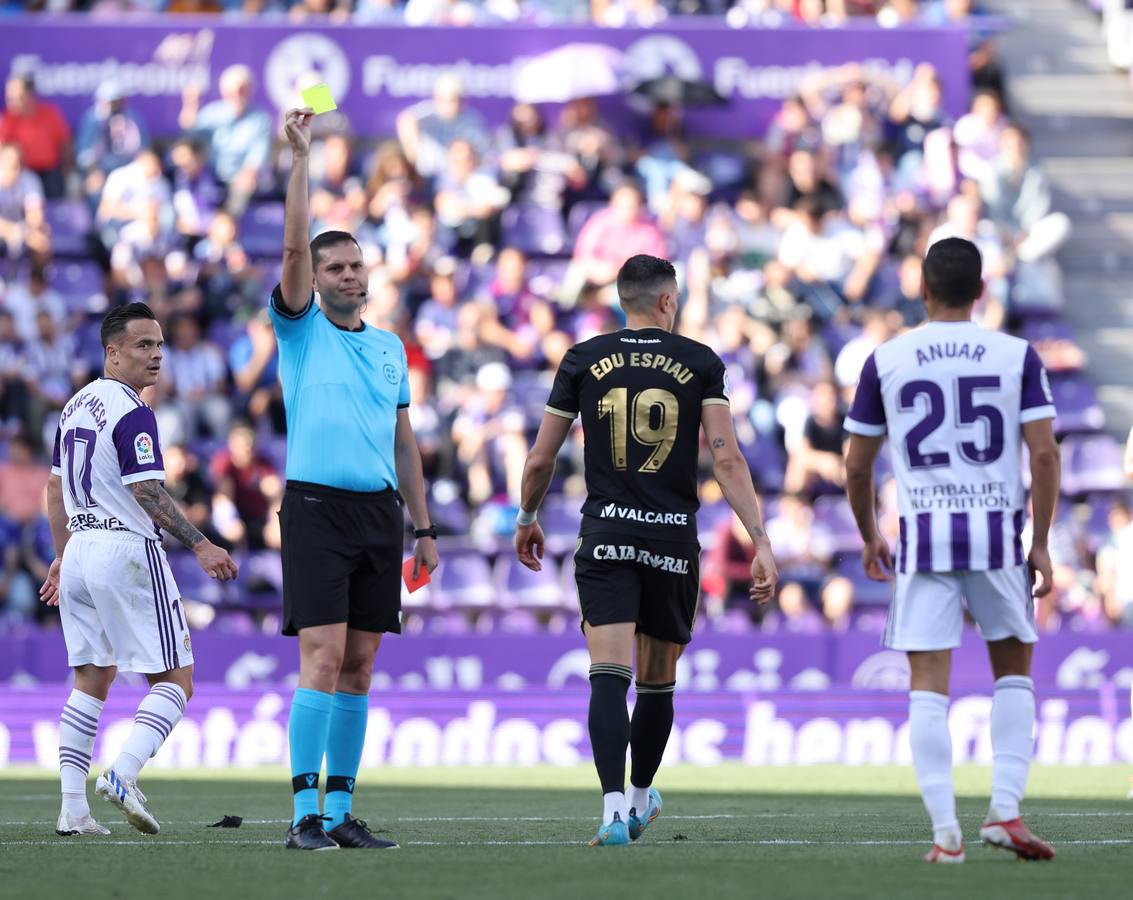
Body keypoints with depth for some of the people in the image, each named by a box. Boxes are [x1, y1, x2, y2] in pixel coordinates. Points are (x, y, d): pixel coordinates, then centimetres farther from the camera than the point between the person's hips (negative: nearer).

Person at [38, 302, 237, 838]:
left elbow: (55, 488, 21)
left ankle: (73, 808, 6)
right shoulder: (132, 413, -13)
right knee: (174, 680, -2)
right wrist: (200, 546, -19)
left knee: (91, 681, 13)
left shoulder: (76, 406, 14)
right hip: (126, 550, -8)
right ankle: (123, 774, -21)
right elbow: (149, 494, -20)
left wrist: (62, 556, 29)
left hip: (80, 551, 9)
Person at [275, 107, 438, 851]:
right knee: (323, 657, -13)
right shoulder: (300, 329, 3)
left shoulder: (390, 348, 17)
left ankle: (342, 810, 8)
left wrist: (424, 528, 16)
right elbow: (295, 246, -11)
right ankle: (305, 813, -14)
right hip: (317, 506, -5)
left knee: (359, 666, 4)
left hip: (380, 510, 5)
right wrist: (301, 156, -15)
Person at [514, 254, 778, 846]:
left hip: (605, 533, 0)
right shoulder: (699, 363, 2)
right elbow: (726, 459, -6)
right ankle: (641, 798, 33)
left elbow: (540, 459, 10)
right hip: (673, 539, 0)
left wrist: (527, 519, 28)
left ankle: (615, 809, -23)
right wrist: (760, 542, -7)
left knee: (609, 676, -8)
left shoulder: (583, 360, 5)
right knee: (658, 681, 16)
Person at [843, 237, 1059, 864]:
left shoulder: (885, 360, 3)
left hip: (924, 533, 0)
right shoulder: (1017, 356, 1)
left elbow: (856, 465, 7)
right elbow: (1044, 454, -5)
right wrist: (1041, 544, 1)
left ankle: (945, 832, -5)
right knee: (1013, 672, 16)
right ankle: (1004, 809, 3)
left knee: (929, 684, 2)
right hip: (996, 530, 0)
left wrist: (868, 536, 22)